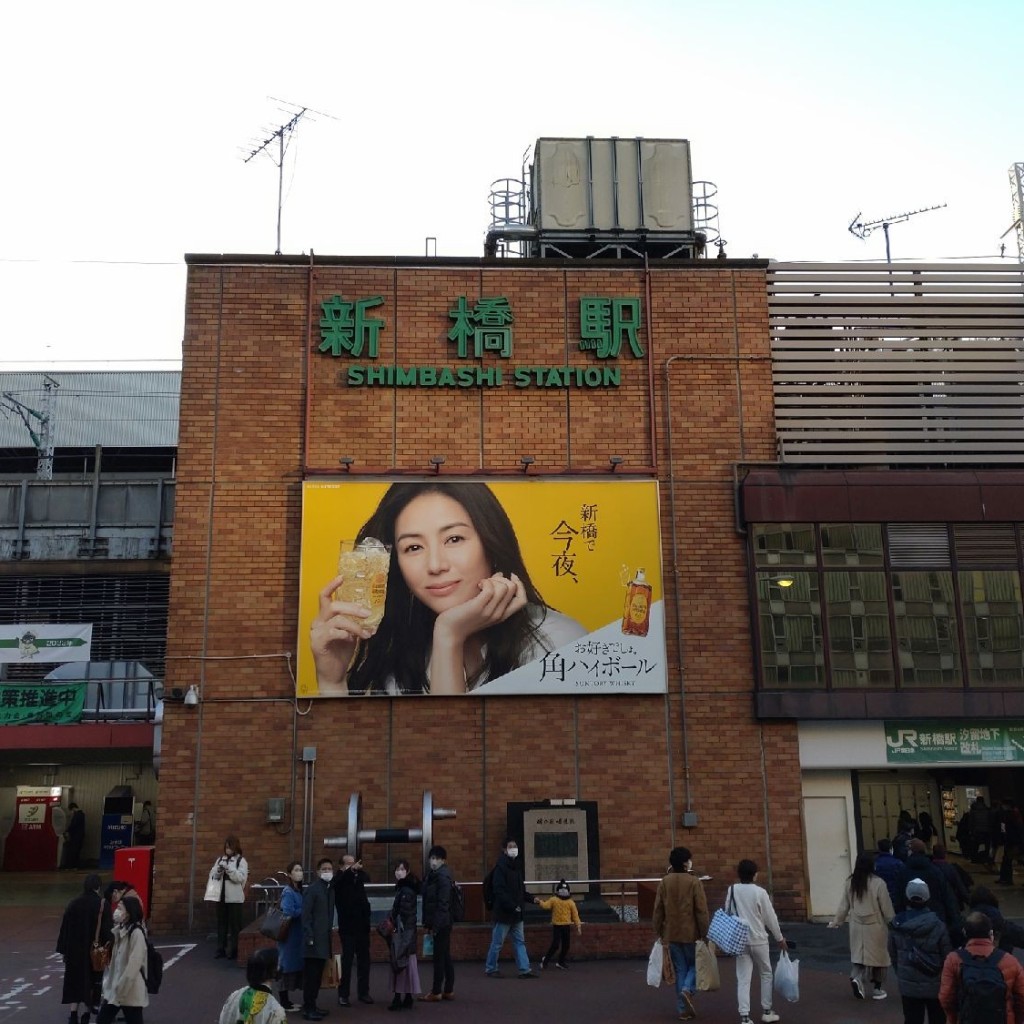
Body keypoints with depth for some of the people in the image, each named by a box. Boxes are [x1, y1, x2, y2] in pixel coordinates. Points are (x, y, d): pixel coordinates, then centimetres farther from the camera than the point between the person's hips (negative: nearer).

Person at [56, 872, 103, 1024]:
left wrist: (64, 950, 8)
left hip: (75, 950, 2)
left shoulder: (74, 904, -3)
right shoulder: (101, 905, -11)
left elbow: (65, 928, 1)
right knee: (91, 980, 14)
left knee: (76, 980, 9)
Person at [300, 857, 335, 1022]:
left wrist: (330, 932, 11)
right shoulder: (312, 888, -12)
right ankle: (308, 1009, 3)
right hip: (314, 939, -8)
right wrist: (309, 937, -19)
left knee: (318, 975, 12)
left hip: (324, 939, 8)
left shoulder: (331, 888, 12)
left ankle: (312, 1005, 21)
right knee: (310, 974, -3)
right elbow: (306, 914, -15)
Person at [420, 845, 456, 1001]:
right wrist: (428, 923, 12)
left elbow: (442, 904, -19)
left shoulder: (443, 877, -15)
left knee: (439, 956, -3)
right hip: (443, 923, 9)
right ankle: (448, 990, 20)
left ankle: (436, 992, 4)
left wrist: (435, 925, -20)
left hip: (441, 923, -9)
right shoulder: (433, 875, 12)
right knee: (445, 956, 13)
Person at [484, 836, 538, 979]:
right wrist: (512, 906, -25)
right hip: (504, 913, -8)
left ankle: (524, 969, 12)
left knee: (520, 942, 9)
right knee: (497, 942, 3)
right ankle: (490, 969, 16)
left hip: (517, 914, 8)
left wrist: (531, 899, 3)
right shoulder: (500, 868, -15)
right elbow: (500, 891, -22)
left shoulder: (516, 867, 12)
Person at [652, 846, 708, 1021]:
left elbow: (658, 910, 5)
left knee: (680, 970, 12)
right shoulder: (694, 882, -10)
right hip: (691, 933, -4)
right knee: (695, 964, 17)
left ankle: (683, 1009, 11)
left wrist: (658, 932, 12)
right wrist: (704, 934, -5)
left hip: (672, 934, 4)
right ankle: (688, 989, -9)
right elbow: (701, 910, -12)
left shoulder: (664, 882, 3)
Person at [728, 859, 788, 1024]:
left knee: (743, 979, 4)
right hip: (758, 940, -2)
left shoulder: (732, 890, -3)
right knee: (766, 974, 18)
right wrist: (780, 938, 8)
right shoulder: (760, 892, -12)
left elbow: (727, 914, 3)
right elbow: (770, 918, -5)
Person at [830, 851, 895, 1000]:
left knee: (859, 955, 13)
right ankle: (877, 989, 18)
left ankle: (856, 977, -11)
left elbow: (844, 906, 6)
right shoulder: (878, 883, -14)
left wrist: (836, 922, 18)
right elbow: (886, 908, -9)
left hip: (857, 926, 3)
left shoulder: (850, 882, -2)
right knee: (878, 956, 11)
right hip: (875, 926, -3)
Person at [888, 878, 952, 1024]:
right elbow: (947, 957, -10)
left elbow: (893, 954, 1)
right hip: (934, 985, -2)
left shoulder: (896, 925, -8)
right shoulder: (938, 926, -17)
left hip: (908, 985, 2)